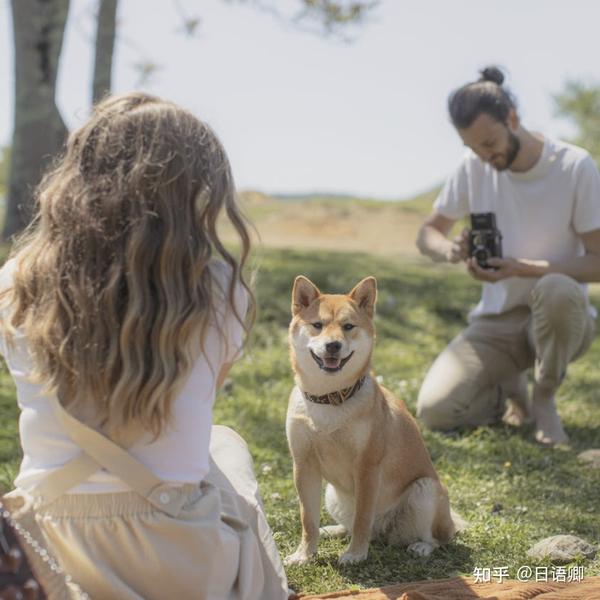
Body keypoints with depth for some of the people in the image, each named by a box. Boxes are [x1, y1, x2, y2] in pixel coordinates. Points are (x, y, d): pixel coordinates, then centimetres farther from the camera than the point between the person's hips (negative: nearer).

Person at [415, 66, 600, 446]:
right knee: (434, 411, -19)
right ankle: (510, 389, 16)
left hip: (559, 316, -3)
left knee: (557, 291, -40)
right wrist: (449, 250, -18)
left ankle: (545, 398, -10)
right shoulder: (474, 168, -1)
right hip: (496, 322, 3)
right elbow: (428, 233, 7)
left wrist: (522, 268, -27)